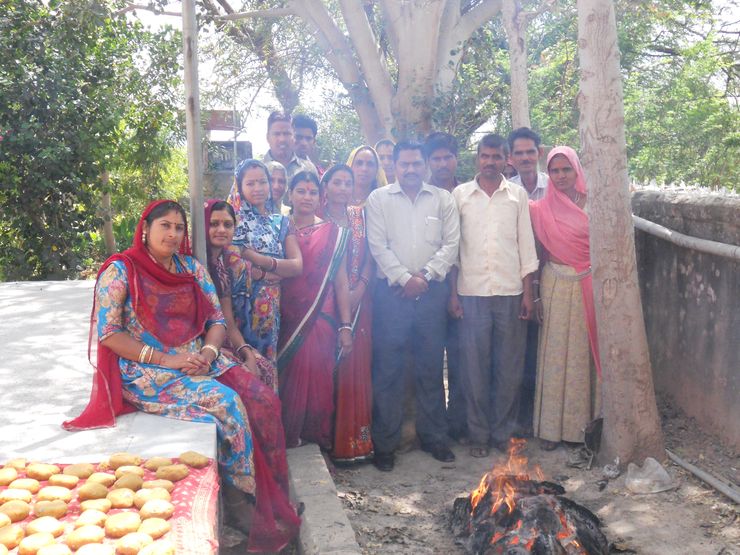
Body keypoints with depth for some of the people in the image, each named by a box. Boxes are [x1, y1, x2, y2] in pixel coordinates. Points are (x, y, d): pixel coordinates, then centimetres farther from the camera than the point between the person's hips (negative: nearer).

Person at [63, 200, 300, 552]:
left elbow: (217, 320, 10)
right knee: (226, 403, -27)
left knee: (263, 401, -17)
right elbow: (108, 333, -11)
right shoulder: (120, 271, -5)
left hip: (199, 361, 5)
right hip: (146, 371, -5)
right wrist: (166, 360, -17)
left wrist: (208, 351, -12)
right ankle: (241, 499, -8)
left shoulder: (192, 268, 10)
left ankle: (272, 503, -7)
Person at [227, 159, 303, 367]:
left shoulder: (281, 222, 12)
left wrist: (260, 261, -11)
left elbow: (297, 266, -1)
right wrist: (267, 274, -10)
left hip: (273, 307, 3)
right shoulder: (233, 219, 2)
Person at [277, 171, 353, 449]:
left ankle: (317, 437, 19)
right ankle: (288, 437, 20)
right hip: (287, 319, 0)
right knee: (289, 378, 4)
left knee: (318, 379, 2)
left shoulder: (333, 233, 6)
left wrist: (346, 327, -1)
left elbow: (341, 282, 4)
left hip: (321, 321, 0)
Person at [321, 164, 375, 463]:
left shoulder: (360, 215, 11)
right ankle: (334, 440, 6)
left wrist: (360, 288, -7)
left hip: (358, 299, 4)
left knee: (358, 364, 5)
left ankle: (359, 438, 15)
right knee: (330, 366, -2)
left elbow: (370, 257, 7)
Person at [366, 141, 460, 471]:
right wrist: (405, 278, -10)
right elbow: (378, 246, -2)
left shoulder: (443, 199, 10)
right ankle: (385, 443, 9)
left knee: (431, 366, 8)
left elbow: (451, 244, 3)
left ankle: (433, 436, 21)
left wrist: (425, 274, -9)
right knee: (387, 368, 0)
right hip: (392, 291, -1)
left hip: (432, 291, 2)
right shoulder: (379, 199, 6)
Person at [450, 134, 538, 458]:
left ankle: (502, 432, 18)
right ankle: (479, 434, 15)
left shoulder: (518, 195, 7)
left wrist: (528, 292, 1)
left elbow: (526, 245, 7)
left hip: (510, 292, 1)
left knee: (509, 367, 5)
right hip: (471, 292, -1)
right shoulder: (460, 194, 5)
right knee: (475, 366, 3)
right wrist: (452, 293, -1)